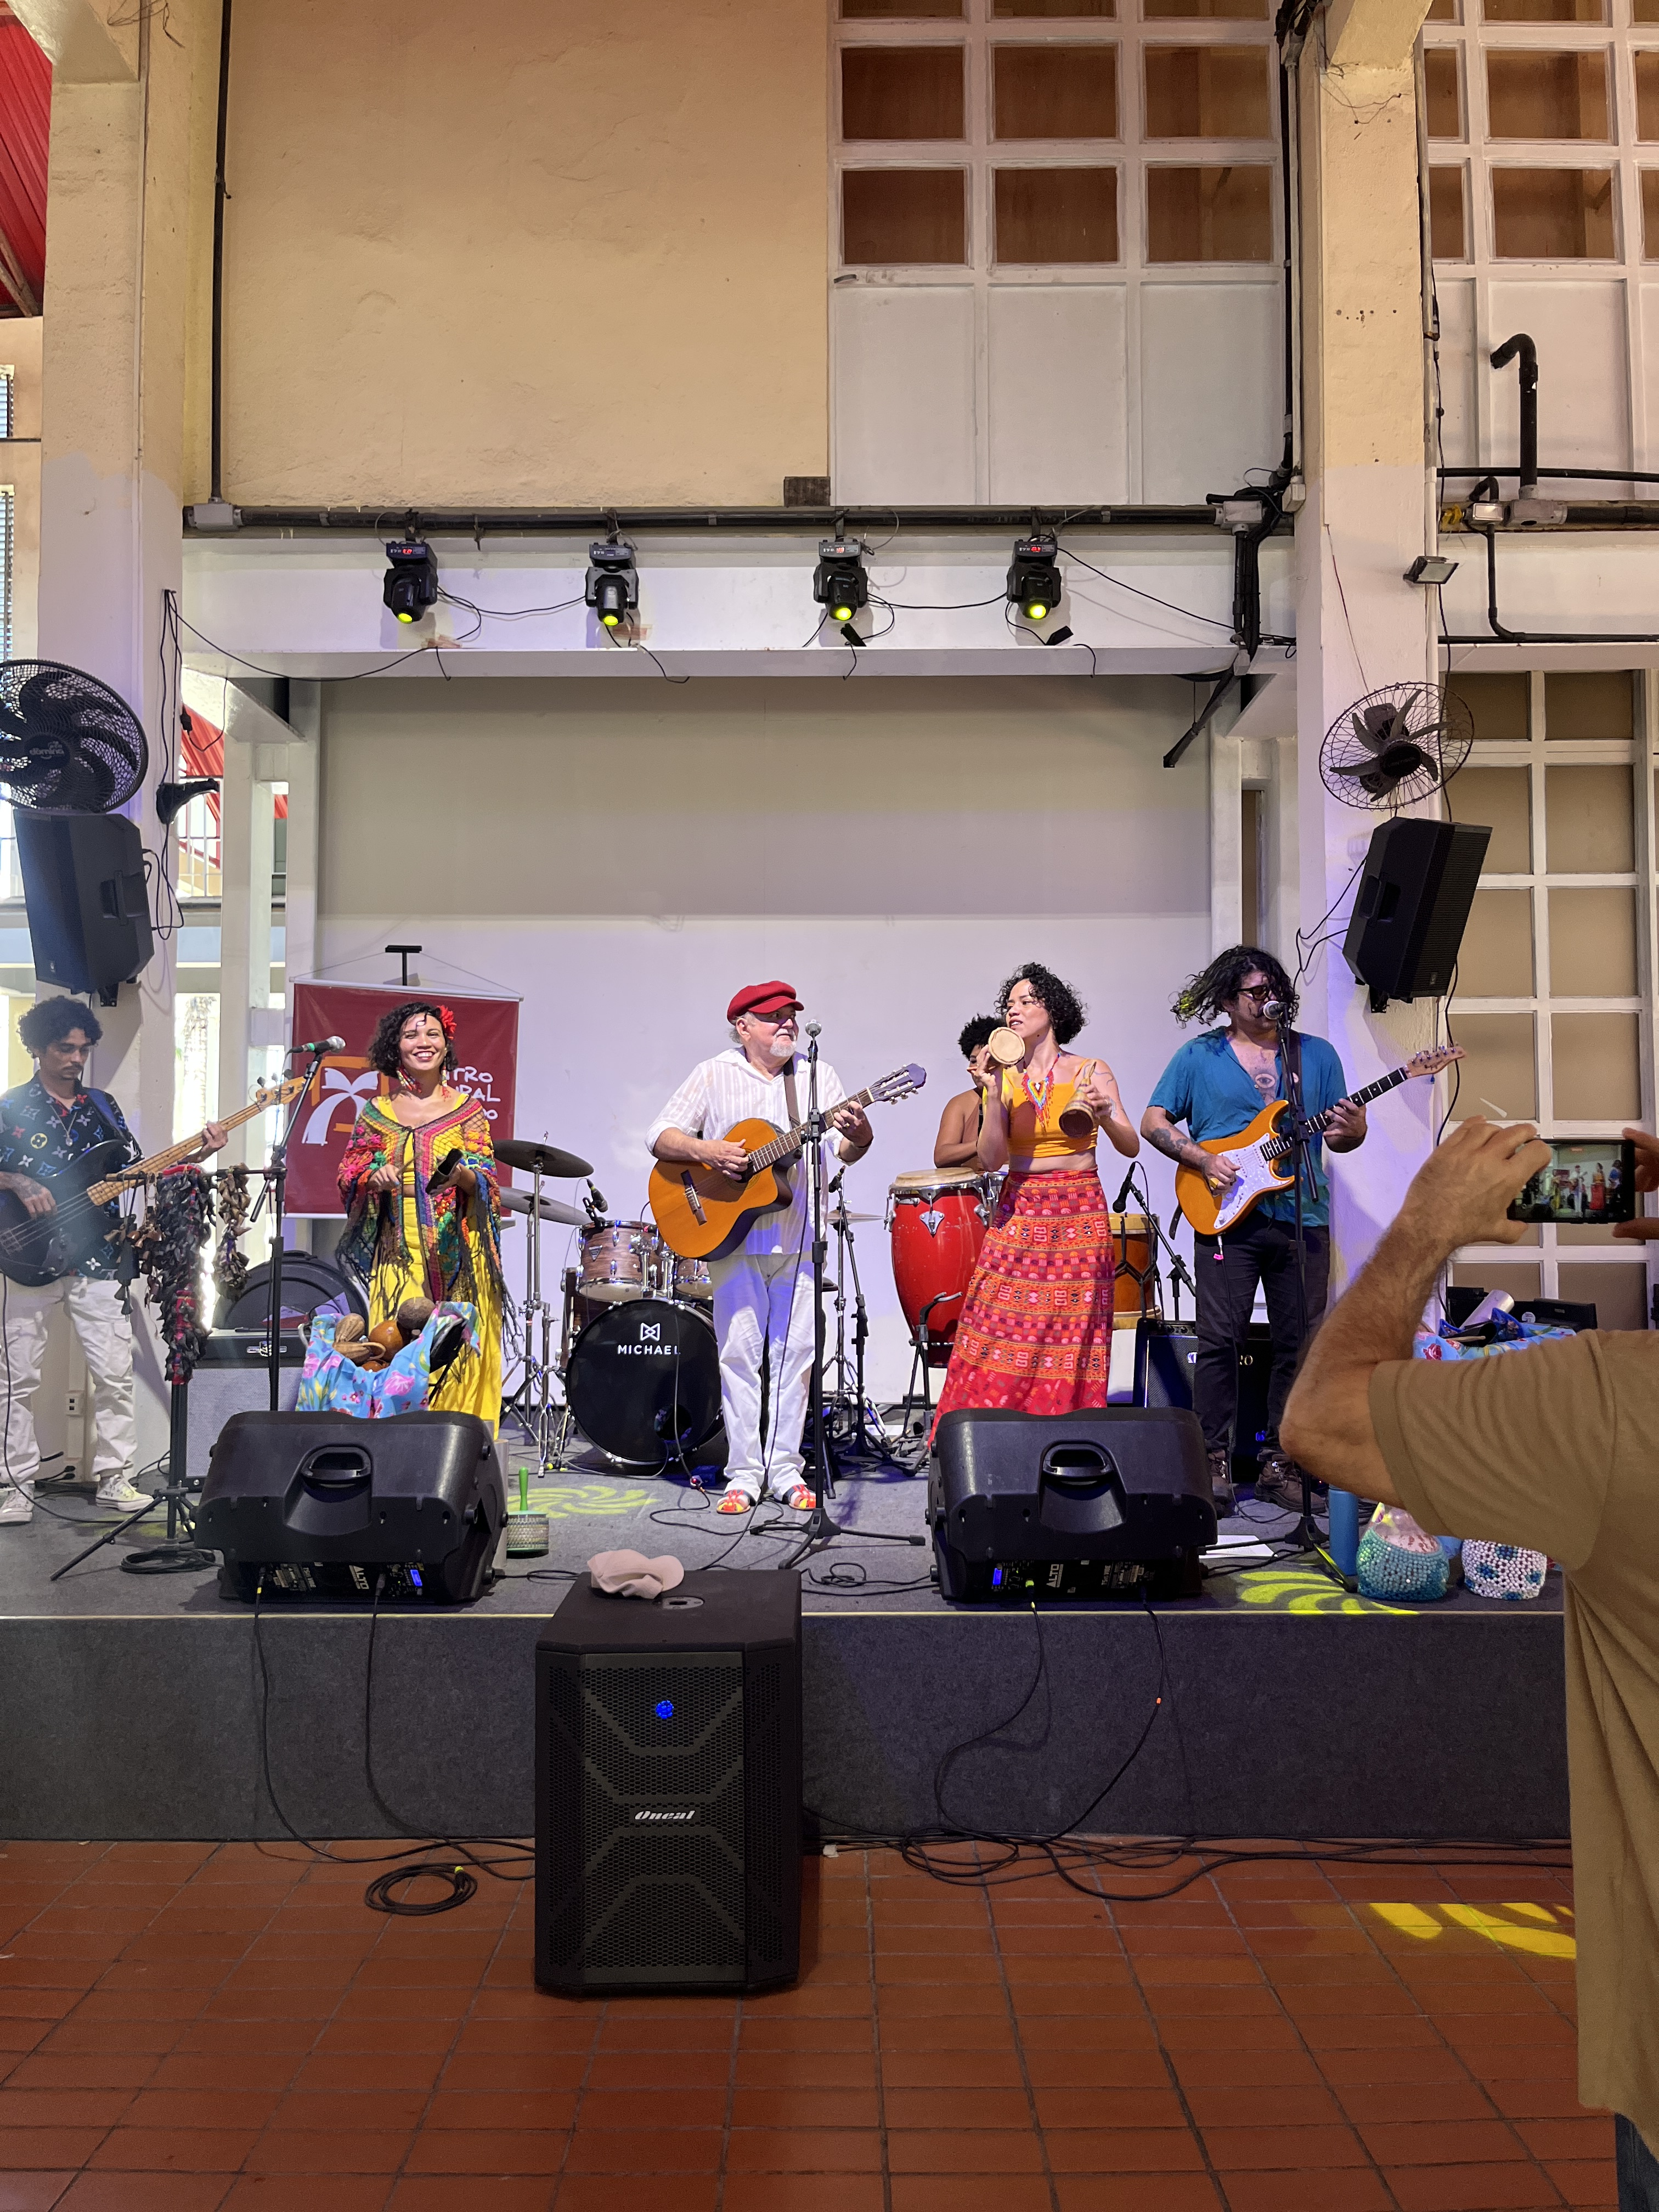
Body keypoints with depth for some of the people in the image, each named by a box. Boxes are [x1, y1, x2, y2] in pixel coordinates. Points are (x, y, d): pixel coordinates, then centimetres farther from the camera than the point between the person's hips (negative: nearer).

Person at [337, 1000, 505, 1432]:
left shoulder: (467, 1110, 6)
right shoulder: (377, 1112, 10)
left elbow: (485, 1181, 1)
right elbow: (349, 1175, 12)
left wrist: (460, 1174, -21)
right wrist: (374, 1177, -10)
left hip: (456, 1253, -1)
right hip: (399, 1253, 1)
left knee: (458, 1351, -5)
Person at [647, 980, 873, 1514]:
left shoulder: (819, 1076, 8)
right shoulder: (714, 1075, 2)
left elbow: (844, 1150, 0)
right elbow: (659, 1136, -1)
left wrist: (858, 1137, -23)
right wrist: (704, 1151, -19)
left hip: (800, 1236, 2)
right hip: (731, 1233, -2)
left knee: (795, 1352, 4)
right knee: (739, 1350, 0)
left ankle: (785, 1468, 13)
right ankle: (745, 1474, 7)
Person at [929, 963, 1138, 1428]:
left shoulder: (1092, 1072, 0)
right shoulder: (1005, 1079, 5)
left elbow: (1131, 1147, -4)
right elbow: (992, 1160, -5)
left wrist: (1105, 1117, -23)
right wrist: (994, 1095, -15)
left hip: (1079, 1216, -2)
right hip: (1018, 1214, 2)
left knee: (1068, 1346, -1)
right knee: (1001, 1341, -3)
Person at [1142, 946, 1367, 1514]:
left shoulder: (1317, 1055, 13)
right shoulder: (1198, 1056, 7)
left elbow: (1345, 1135, 14)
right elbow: (1153, 1122, 6)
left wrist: (1349, 1131, -10)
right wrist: (1202, 1160, -9)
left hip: (1304, 1219, 3)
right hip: (1228, 1216, -3)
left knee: (1299, 1344, 4)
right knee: (1220, 1341, -6)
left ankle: (1279, 1463, 15)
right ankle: (1214, 1463, 3)